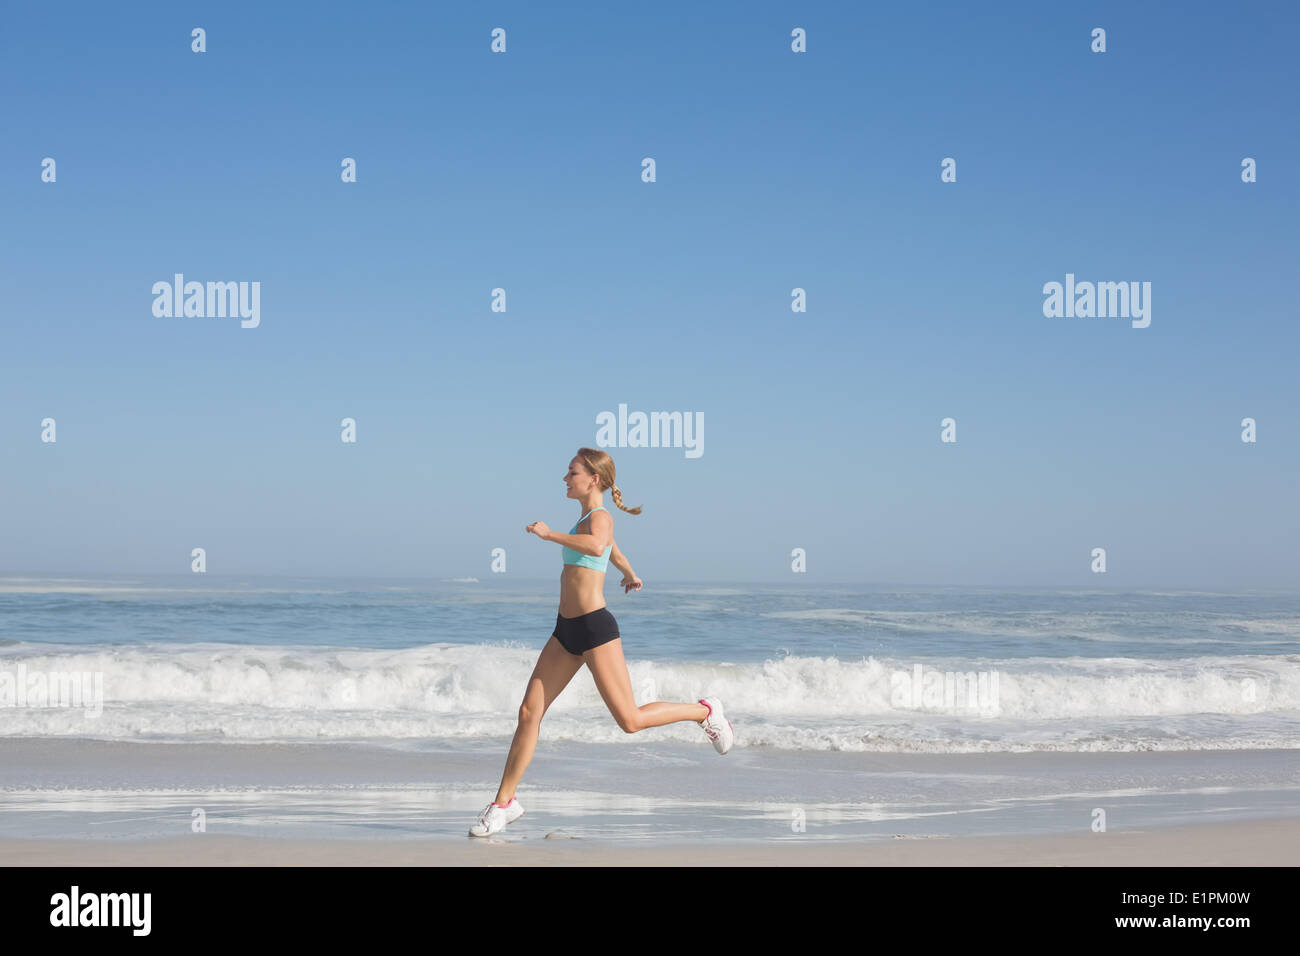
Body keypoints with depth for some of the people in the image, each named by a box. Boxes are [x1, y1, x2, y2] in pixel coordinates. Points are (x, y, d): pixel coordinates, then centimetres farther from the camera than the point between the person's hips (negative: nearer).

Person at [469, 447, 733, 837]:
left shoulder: (600, 517, -12)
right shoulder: (588, 517, 15)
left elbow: (598, 546, -38)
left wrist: (549, 534, -29)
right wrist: (629, 573, 57)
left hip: (595, 628, -8)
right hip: (566, 631, 9)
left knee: (630, 721, -4)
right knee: (529, 712, 3)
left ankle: (705, 711, 18)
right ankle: (504, 802, 8)